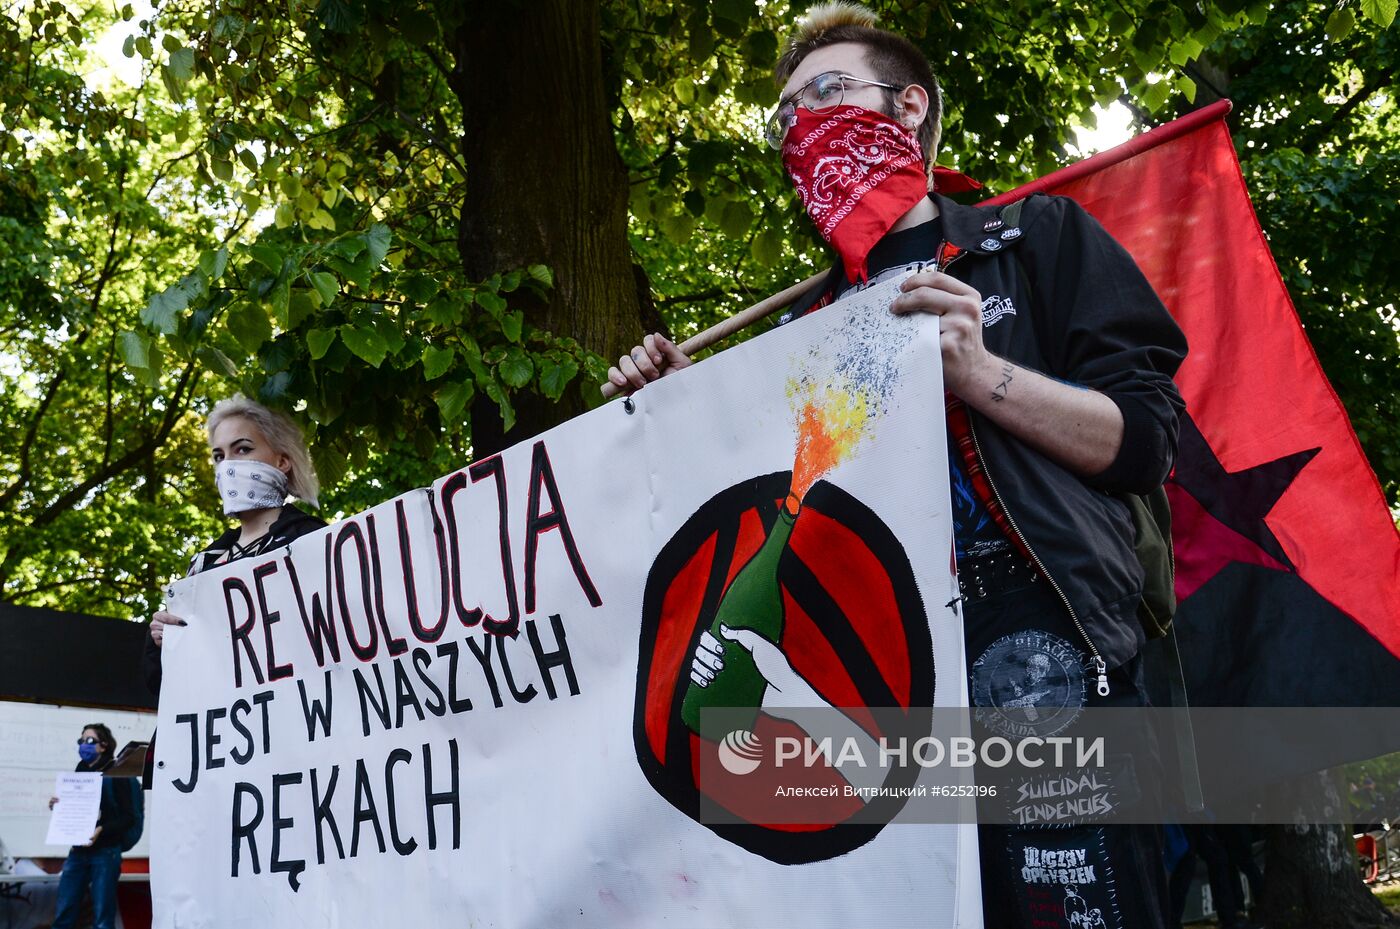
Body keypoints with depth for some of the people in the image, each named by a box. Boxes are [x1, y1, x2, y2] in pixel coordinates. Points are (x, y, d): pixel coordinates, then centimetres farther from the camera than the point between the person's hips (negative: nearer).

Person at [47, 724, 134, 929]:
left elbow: (126, 818, -8)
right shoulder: (79, 773, 13)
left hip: (105, 853, -6)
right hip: (78, 851, 6)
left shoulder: (116, 775, -3)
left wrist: (101, 830, -22)